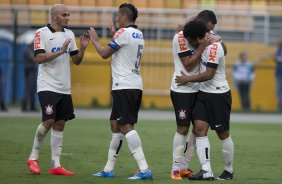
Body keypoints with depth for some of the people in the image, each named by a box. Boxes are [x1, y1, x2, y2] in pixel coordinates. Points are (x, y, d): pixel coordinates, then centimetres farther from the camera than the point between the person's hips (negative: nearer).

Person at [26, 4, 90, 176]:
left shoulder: (69, 34, 12)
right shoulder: (42, 33, -6)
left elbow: (76, 60, 13)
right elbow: (39, 58, -15)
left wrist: (83, 48, -5)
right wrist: (60, 52, -22)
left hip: (64, 88, 6)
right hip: (47, 86, -6)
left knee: (60, 124, 4)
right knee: (48, 121, -15)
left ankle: (56, 165, 6)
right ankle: (33, 158, 3)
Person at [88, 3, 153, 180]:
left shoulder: (123, 32, -12)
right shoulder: (139, 34, 15)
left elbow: (104, 53, -8)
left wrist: (95, 40, 8)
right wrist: (114, 34, 29)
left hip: (124, 86, -9)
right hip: (136, 86, 9)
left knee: (126, 126, -13)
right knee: (115, 125, 15)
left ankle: (144, 169, -21)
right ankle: (108, 169, 20)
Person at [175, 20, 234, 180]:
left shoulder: (214, 48, -21)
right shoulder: (208, 41, 5)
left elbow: (208, 74, -21)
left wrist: (188, 79, -8)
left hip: (218, 95, -9)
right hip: (204, 93, 9)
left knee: (223, 134, 4)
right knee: (199, 129, -5)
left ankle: (229, 170, 19)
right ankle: (206, 171, -10)